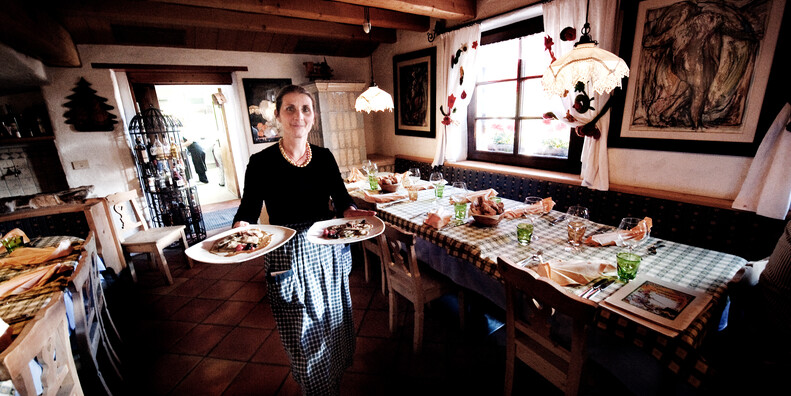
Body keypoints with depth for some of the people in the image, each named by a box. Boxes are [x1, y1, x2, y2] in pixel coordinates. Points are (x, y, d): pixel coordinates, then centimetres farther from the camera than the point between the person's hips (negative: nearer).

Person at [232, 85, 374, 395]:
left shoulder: (324, 157, 0)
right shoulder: (261, 163, -10)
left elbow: (342, 201, 1)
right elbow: (248, 211, -7)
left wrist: (352, 213, -19)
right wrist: (239, 230, -27)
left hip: (328, 252, 4)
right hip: (289, 257, -3)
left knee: (334, 321, 22)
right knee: (304, 335, 10)